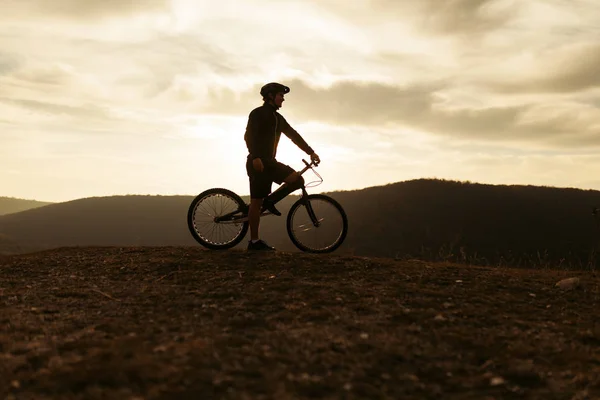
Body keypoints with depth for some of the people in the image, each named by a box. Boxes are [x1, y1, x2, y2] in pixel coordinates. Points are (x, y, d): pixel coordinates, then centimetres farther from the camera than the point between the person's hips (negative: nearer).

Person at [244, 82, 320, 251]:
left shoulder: (278, 118, 19)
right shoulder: (258, 113, -6)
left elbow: (293, 135, 19)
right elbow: (249, 135, -17)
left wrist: (311, 152, 12)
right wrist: (255, 157, -29)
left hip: (269, 161, 8)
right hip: (258, 162, -8)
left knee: (297, 180, -9)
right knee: (256, 201, -7)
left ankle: (270, 201, 5)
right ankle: (254, 241, -3)